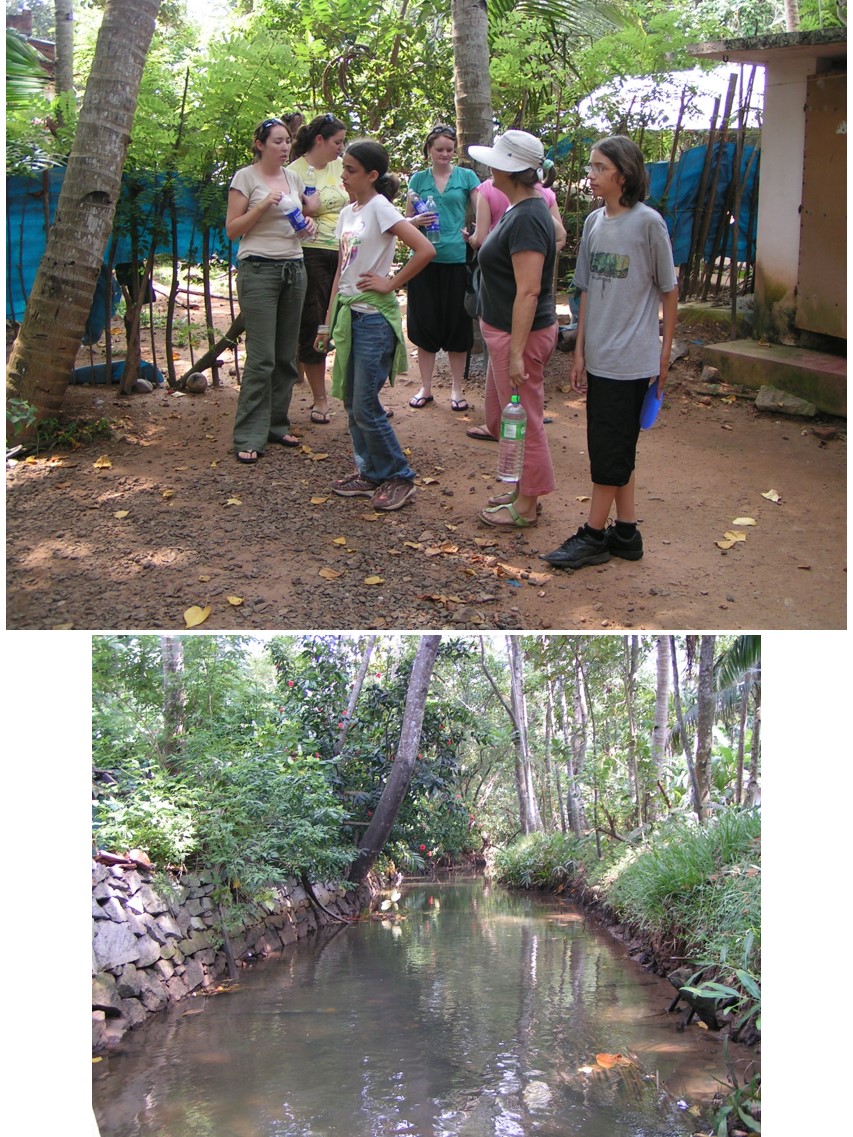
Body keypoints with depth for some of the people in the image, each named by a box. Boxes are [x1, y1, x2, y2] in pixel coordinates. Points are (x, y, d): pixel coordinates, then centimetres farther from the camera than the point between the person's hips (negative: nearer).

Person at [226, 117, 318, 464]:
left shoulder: (293, 178, 14)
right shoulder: (246, 177, -2)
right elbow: (232, 229, -5)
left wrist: (309, 224, 5)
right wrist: (264, 204, -16)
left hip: (293, 268, 6)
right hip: (258, 268, -6)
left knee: (286, 356, 7)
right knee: (261, 357, -10)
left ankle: (277, 425, 18)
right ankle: (249, 438, -6)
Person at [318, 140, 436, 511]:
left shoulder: (380, 208, -12)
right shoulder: (347, 213, 12)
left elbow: (425, 250, -22)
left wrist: (391, 284, -14)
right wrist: (328, 321, 16)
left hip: (375, 318, -8)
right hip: (348, 314, 8)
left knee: (365, 407, -6)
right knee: (351, 403, 11)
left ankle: (399, 477, 7)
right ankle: (370, 473, 22)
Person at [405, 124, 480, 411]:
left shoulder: (466, 177, 5)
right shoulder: (418, 179, 9)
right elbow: (406, 220, 12)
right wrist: (416, 221, -10)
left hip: (457, 259, -1)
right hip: (425, 259, 1)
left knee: (457, 325, 3)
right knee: (425, 324, 4)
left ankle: (456, 389, 14)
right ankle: (425, 388, 16)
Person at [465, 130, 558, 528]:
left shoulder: (526, 219, -21)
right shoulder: (519, 210, 12)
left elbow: (528, 292, -26)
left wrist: (517, 352, -27)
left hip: (522, 332, -11)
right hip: (503, 330, 11)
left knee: (524, 422, 2)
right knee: (498, 417, 20)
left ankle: (526, 507, 14)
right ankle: (523, 489, 33)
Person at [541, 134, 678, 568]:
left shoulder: (648, 222, -10)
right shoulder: (594, 222, 8)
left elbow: (668, 290, -4)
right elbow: (588, 292, 12)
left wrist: (666, 352, -2)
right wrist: (580, 351, 10)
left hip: (632, 358, -7)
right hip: (598, 355, 7)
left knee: (611, 448, -2)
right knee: (617, 448, 12)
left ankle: (593, 534, 7)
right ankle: (625, 532, 22)